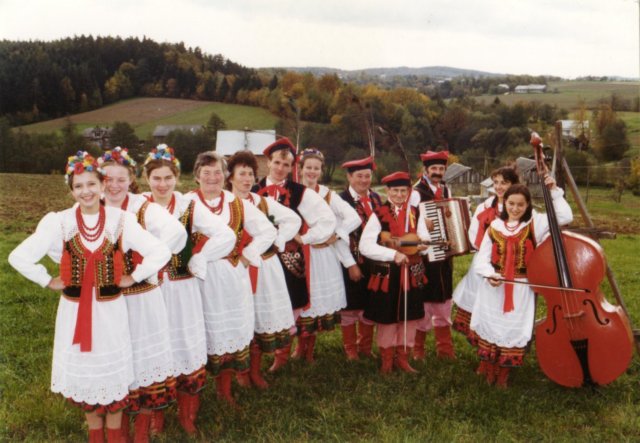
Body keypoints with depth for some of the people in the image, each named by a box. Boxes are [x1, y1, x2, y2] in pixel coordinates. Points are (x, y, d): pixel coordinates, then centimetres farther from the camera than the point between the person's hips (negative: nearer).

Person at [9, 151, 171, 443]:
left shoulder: (121, 220, -9)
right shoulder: (58, 222, -8)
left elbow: (160, 252, -11)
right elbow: (19, 257, -6)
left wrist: (133, 277, -9)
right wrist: (48, 281, -4)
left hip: (110, 308, 0)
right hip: (75, 309, 1)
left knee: (113, 370, 11)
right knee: (83, 370, 15)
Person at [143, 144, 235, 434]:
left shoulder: (190, 206, -4)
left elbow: (226, 236, -12)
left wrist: (197, 261, -12)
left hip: (182, 290, 0)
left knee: (187, 350, 8)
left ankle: (187, 415, 27)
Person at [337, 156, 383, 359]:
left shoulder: (376, 198, 7)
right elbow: (339, 236, -14)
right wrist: (351, 264, -14)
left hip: (374, 260, 5)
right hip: (352, 262, -5)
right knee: (350, 307, 8)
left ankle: (366, 346, 30)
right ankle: (350, 349, 24)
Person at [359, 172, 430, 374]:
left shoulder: (416, 214, 7)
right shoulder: (378, 215, -9)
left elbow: (425, 239, 3)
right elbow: (365, 246, -17)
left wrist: (422, 245, -21)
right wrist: (393, 254, -25)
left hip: (411, 273, 4)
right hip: (387, 274, -4)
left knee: (410, 317, 10)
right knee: (387, 317, 7)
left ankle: (402, 357, 28)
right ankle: (387, 359, 26)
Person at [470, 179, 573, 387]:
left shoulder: (535, 223, -2)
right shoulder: (494, 227, 0)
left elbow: (565, 216, -12)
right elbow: (482, 259, 0)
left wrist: (555, 192, -13)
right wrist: (489, 274, -18)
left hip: (521, 289, -1)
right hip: (494, 288, 1)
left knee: (514, 331, 5)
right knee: (490, 328, 10)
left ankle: (503, 374, 22)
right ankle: (488, 368, 30)